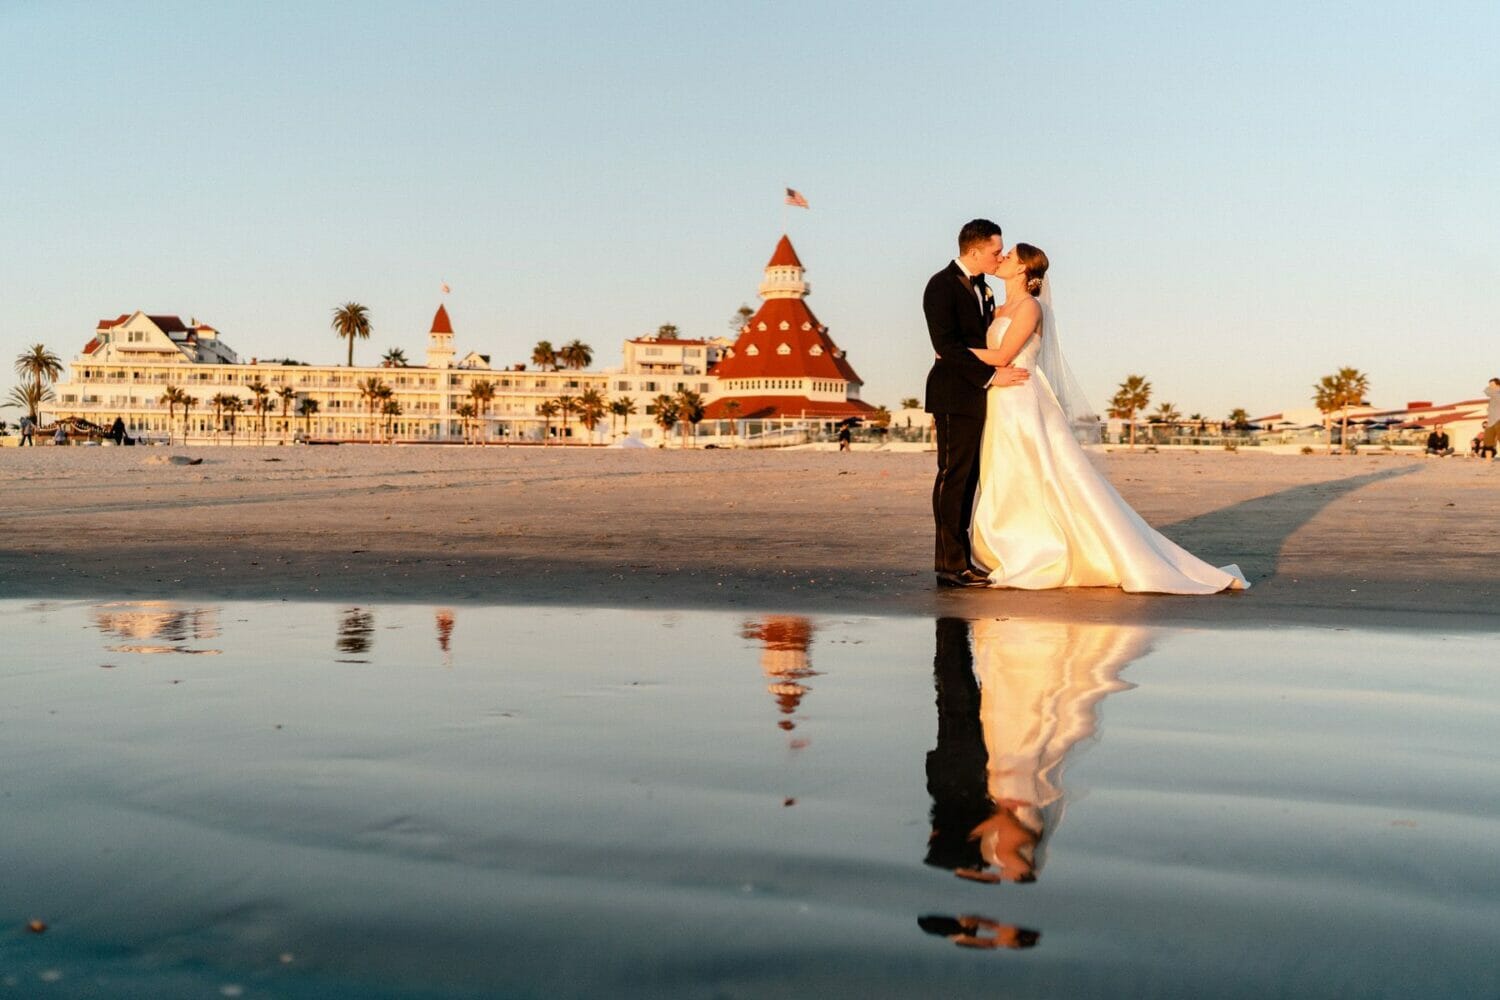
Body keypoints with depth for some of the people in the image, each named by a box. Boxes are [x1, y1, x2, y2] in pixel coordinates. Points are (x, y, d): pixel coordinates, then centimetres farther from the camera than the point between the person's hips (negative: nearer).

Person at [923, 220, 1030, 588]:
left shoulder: (980, 285, 17)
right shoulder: (942, 285, -11)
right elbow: (947, 346, -19)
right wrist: (991, 375, -21)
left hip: (977, 395, 9)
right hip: (955, 395, -9)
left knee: (967, 479, 9)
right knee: (953, 476, -7)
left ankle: (958, 561, 13)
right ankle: (951, 565, -4)